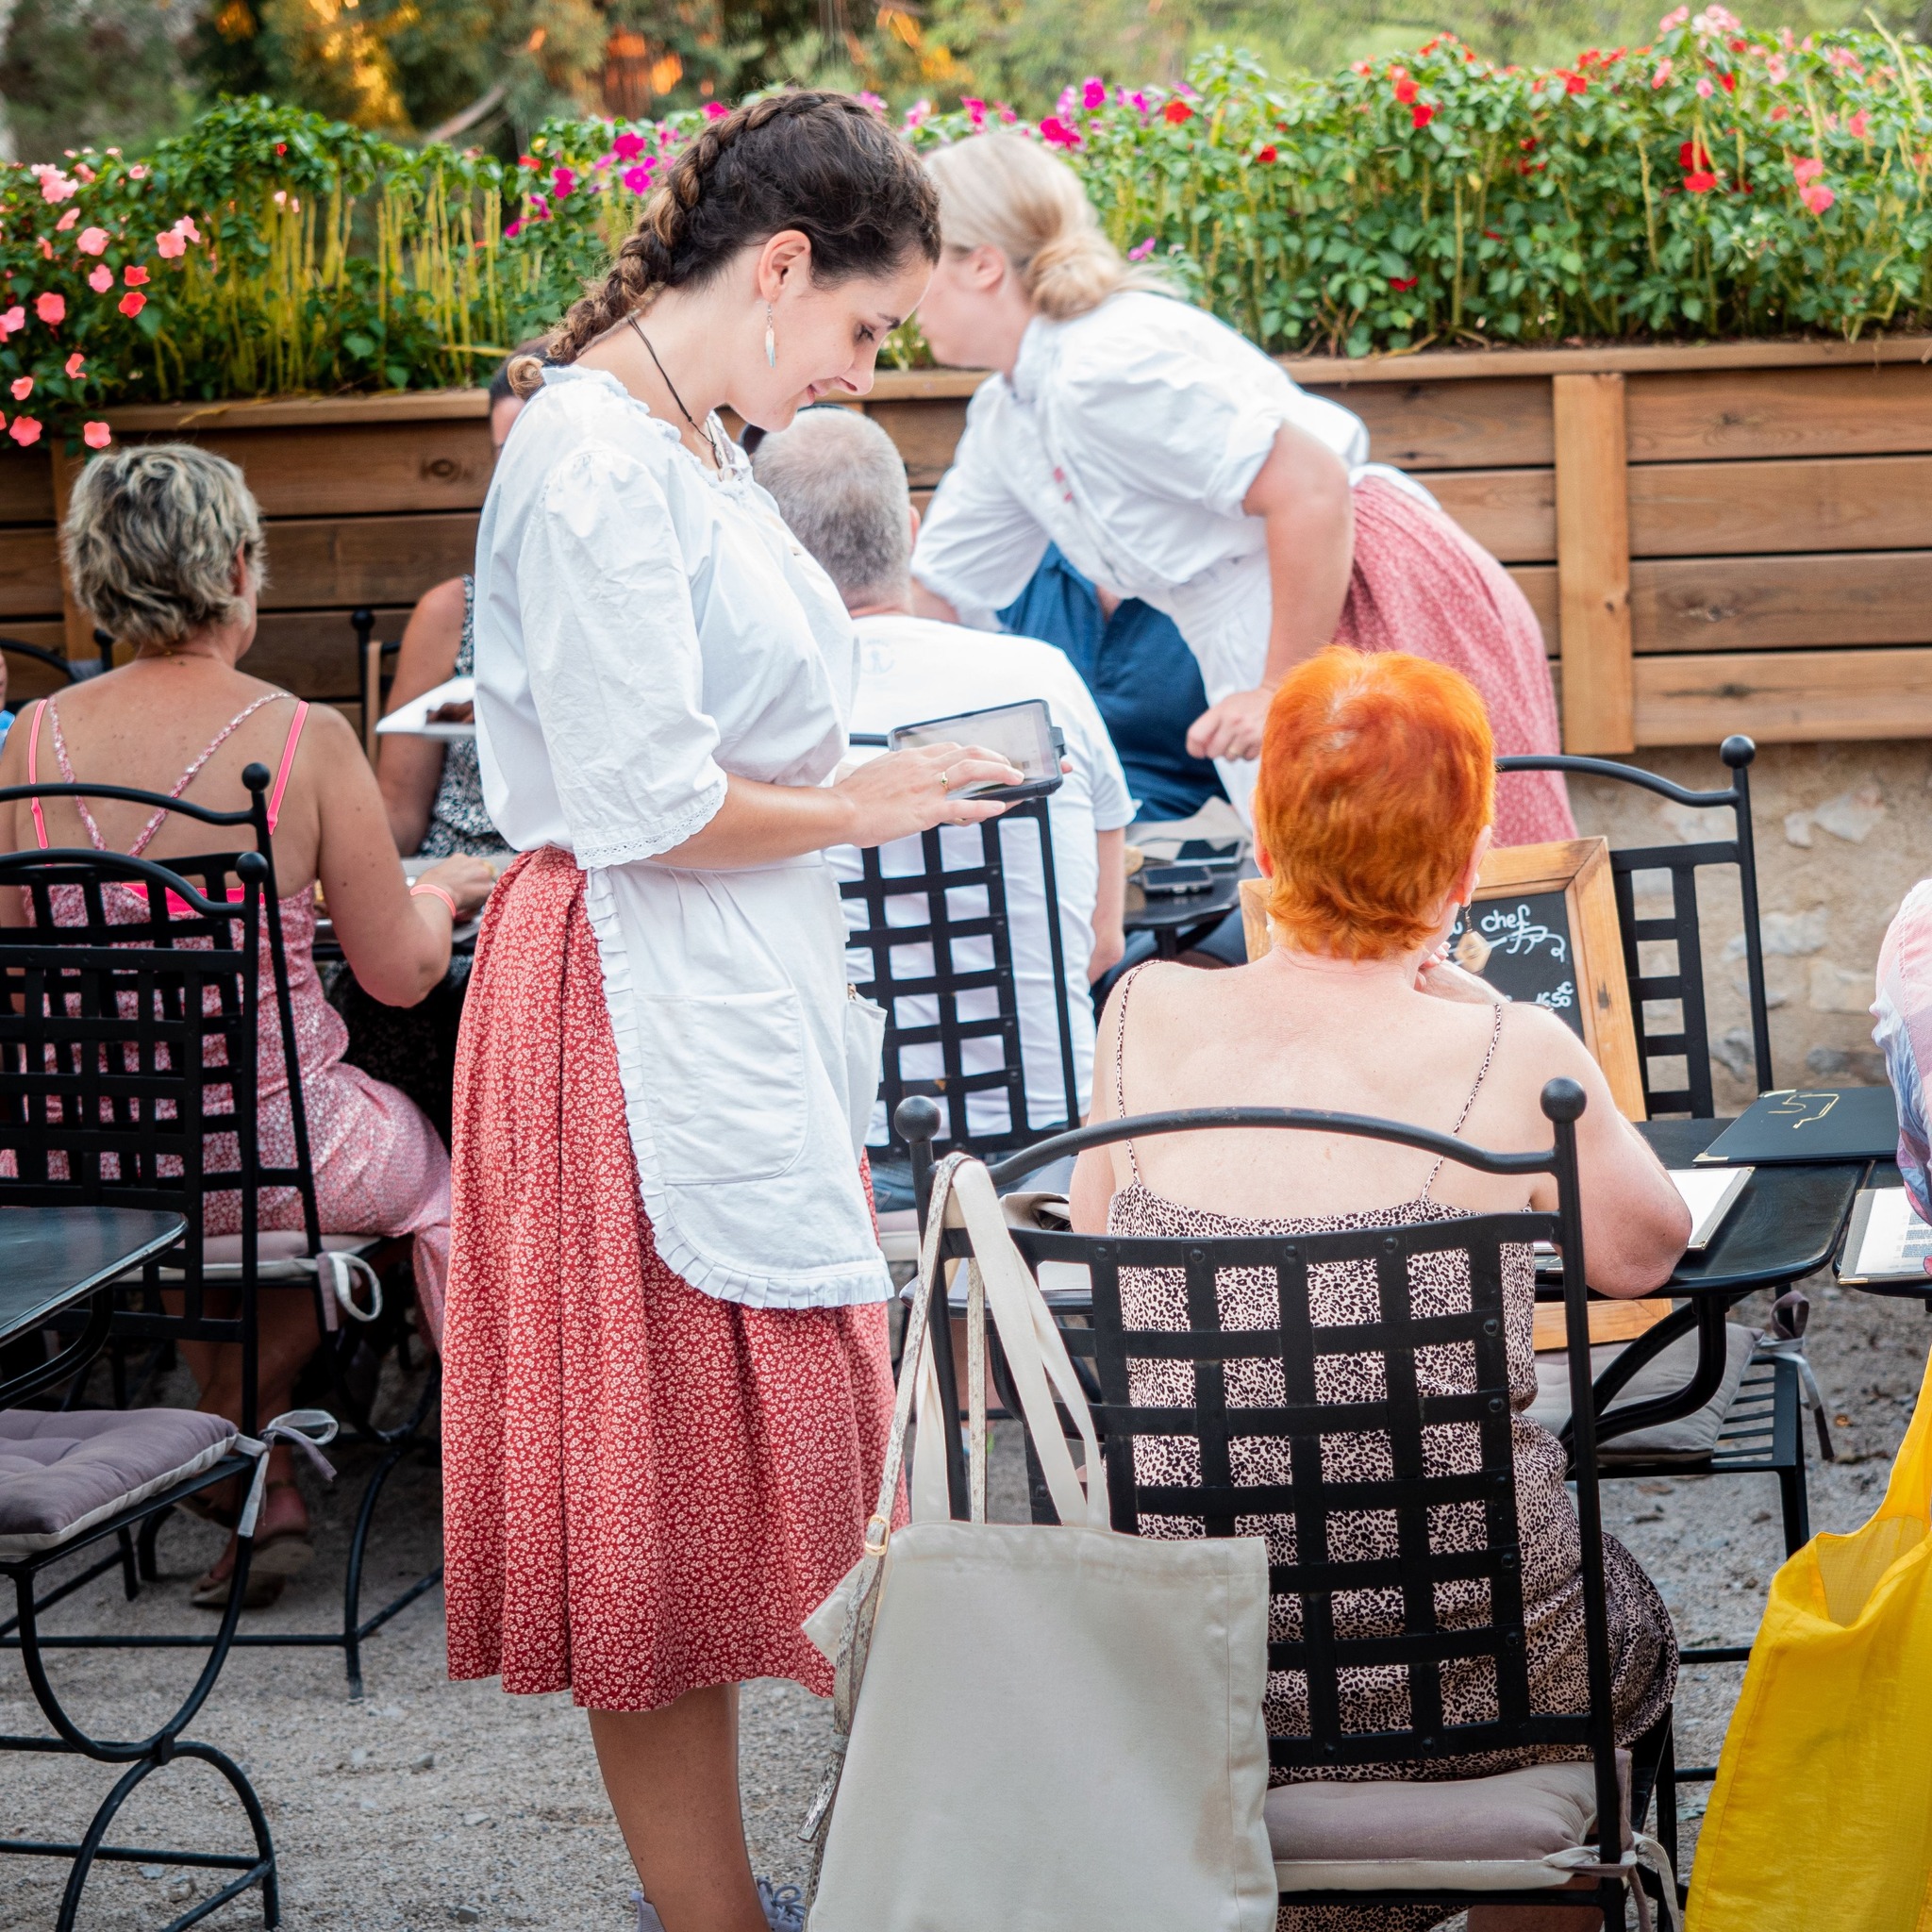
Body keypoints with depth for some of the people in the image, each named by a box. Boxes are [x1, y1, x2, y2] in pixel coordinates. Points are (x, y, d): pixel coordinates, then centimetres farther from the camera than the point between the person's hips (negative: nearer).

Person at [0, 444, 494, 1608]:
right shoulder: (305, 739, -14)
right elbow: (401, 972, -9)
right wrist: (438, 892, 15)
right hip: (267, 1150, -4)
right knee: (434, 1166, 28)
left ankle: (264, 1488, 33)